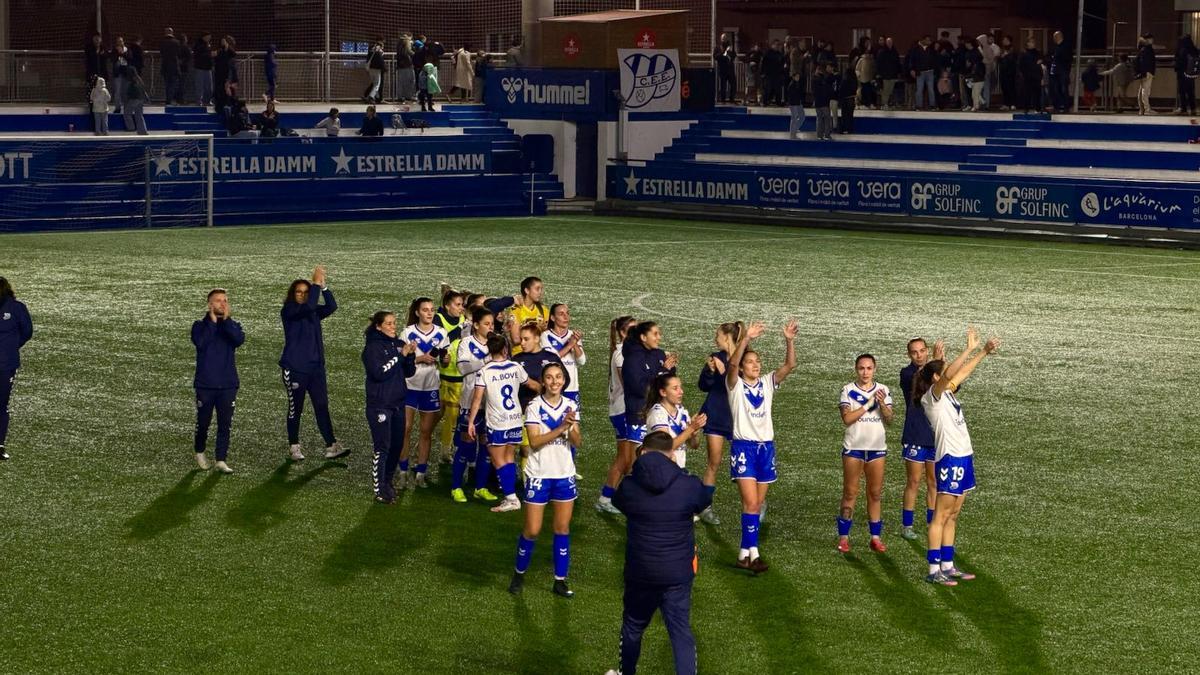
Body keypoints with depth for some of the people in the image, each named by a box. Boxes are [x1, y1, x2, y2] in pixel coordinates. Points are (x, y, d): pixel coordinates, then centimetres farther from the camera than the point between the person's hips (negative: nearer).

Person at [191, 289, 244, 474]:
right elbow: (200, 342, -21)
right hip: (205, 384, -2)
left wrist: (226, 320, -16)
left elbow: (239, 339, -16)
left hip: (228, 384, 2)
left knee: (225, 424, -1)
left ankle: (221, 460, 3)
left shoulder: (233, 326, 6)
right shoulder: (200, 326, 0)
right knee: (203, 422, 8)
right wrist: (212, 321, -17)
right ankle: (199, 452, 31)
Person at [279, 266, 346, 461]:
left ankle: (331, 447, -3)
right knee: (295, 408, 5)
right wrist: (316, 283, -23)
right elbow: (308, 306, -26)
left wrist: (323, 286, -19)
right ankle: (294, 447, 17)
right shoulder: (288, 311, -8)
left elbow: (331, 306, -9)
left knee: (322, 406, 0)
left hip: (316, 367, 5)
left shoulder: (314, 312, 8)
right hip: (295, 368, -5)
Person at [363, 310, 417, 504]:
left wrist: (410, 355, -8)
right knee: (382, 448, -6)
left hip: (398, 403, 7)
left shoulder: (399, 344, 9)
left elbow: (409, 372, 10)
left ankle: (388, 483, 24)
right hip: (380, 405, -7)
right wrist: (400, 355, -19)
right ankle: (380, 490, -2)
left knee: (397, 446, 11)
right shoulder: (373, 347, -10)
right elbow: (379, 372, -21)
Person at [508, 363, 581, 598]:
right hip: (539, 475, -4)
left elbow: (577, 442, -3)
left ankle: (560, 581, 14)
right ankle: (519, 574, 20)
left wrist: (572, 426, -23)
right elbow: (534, 441, -18)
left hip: (564, 474, 4)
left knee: (563, 529, 7)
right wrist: (561, 428, -25)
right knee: (532, 530, 0)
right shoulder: (534, 407, -9)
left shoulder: (570, 406, 2)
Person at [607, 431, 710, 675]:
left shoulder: (629, 486, -11)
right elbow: (704, 501, 11)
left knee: (633, 626, 22)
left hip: (640, 572, 1)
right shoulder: (689, 485, -12)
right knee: (681, 632, 5)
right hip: (678, 573, -1)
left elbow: (618, 502, 12)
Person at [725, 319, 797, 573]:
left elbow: (790, 365, -5)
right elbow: (732, 364, -22)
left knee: (758, 504, 7)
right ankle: (752, 553, -16)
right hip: (743, 447, -5)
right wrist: (746, 338, -35)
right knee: (750, 503, -14)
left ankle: (745, 552, 13)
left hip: (766, 446, 5)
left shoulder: (767, 383, 8)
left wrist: (789, 340, -21)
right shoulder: (736, 385, -2)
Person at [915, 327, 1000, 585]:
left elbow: (963, 371, 26)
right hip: (950, 459, -9)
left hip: (964, 457, 9)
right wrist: (970, 349, -27)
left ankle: (947, 566, 17)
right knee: (941, 515, -6)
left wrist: (984, 351, 21)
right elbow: (949, 375, -29)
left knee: (952, 516, 12)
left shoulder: (946, 394, 14)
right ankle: (934, 570, -4)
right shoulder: (932, 396, -11)